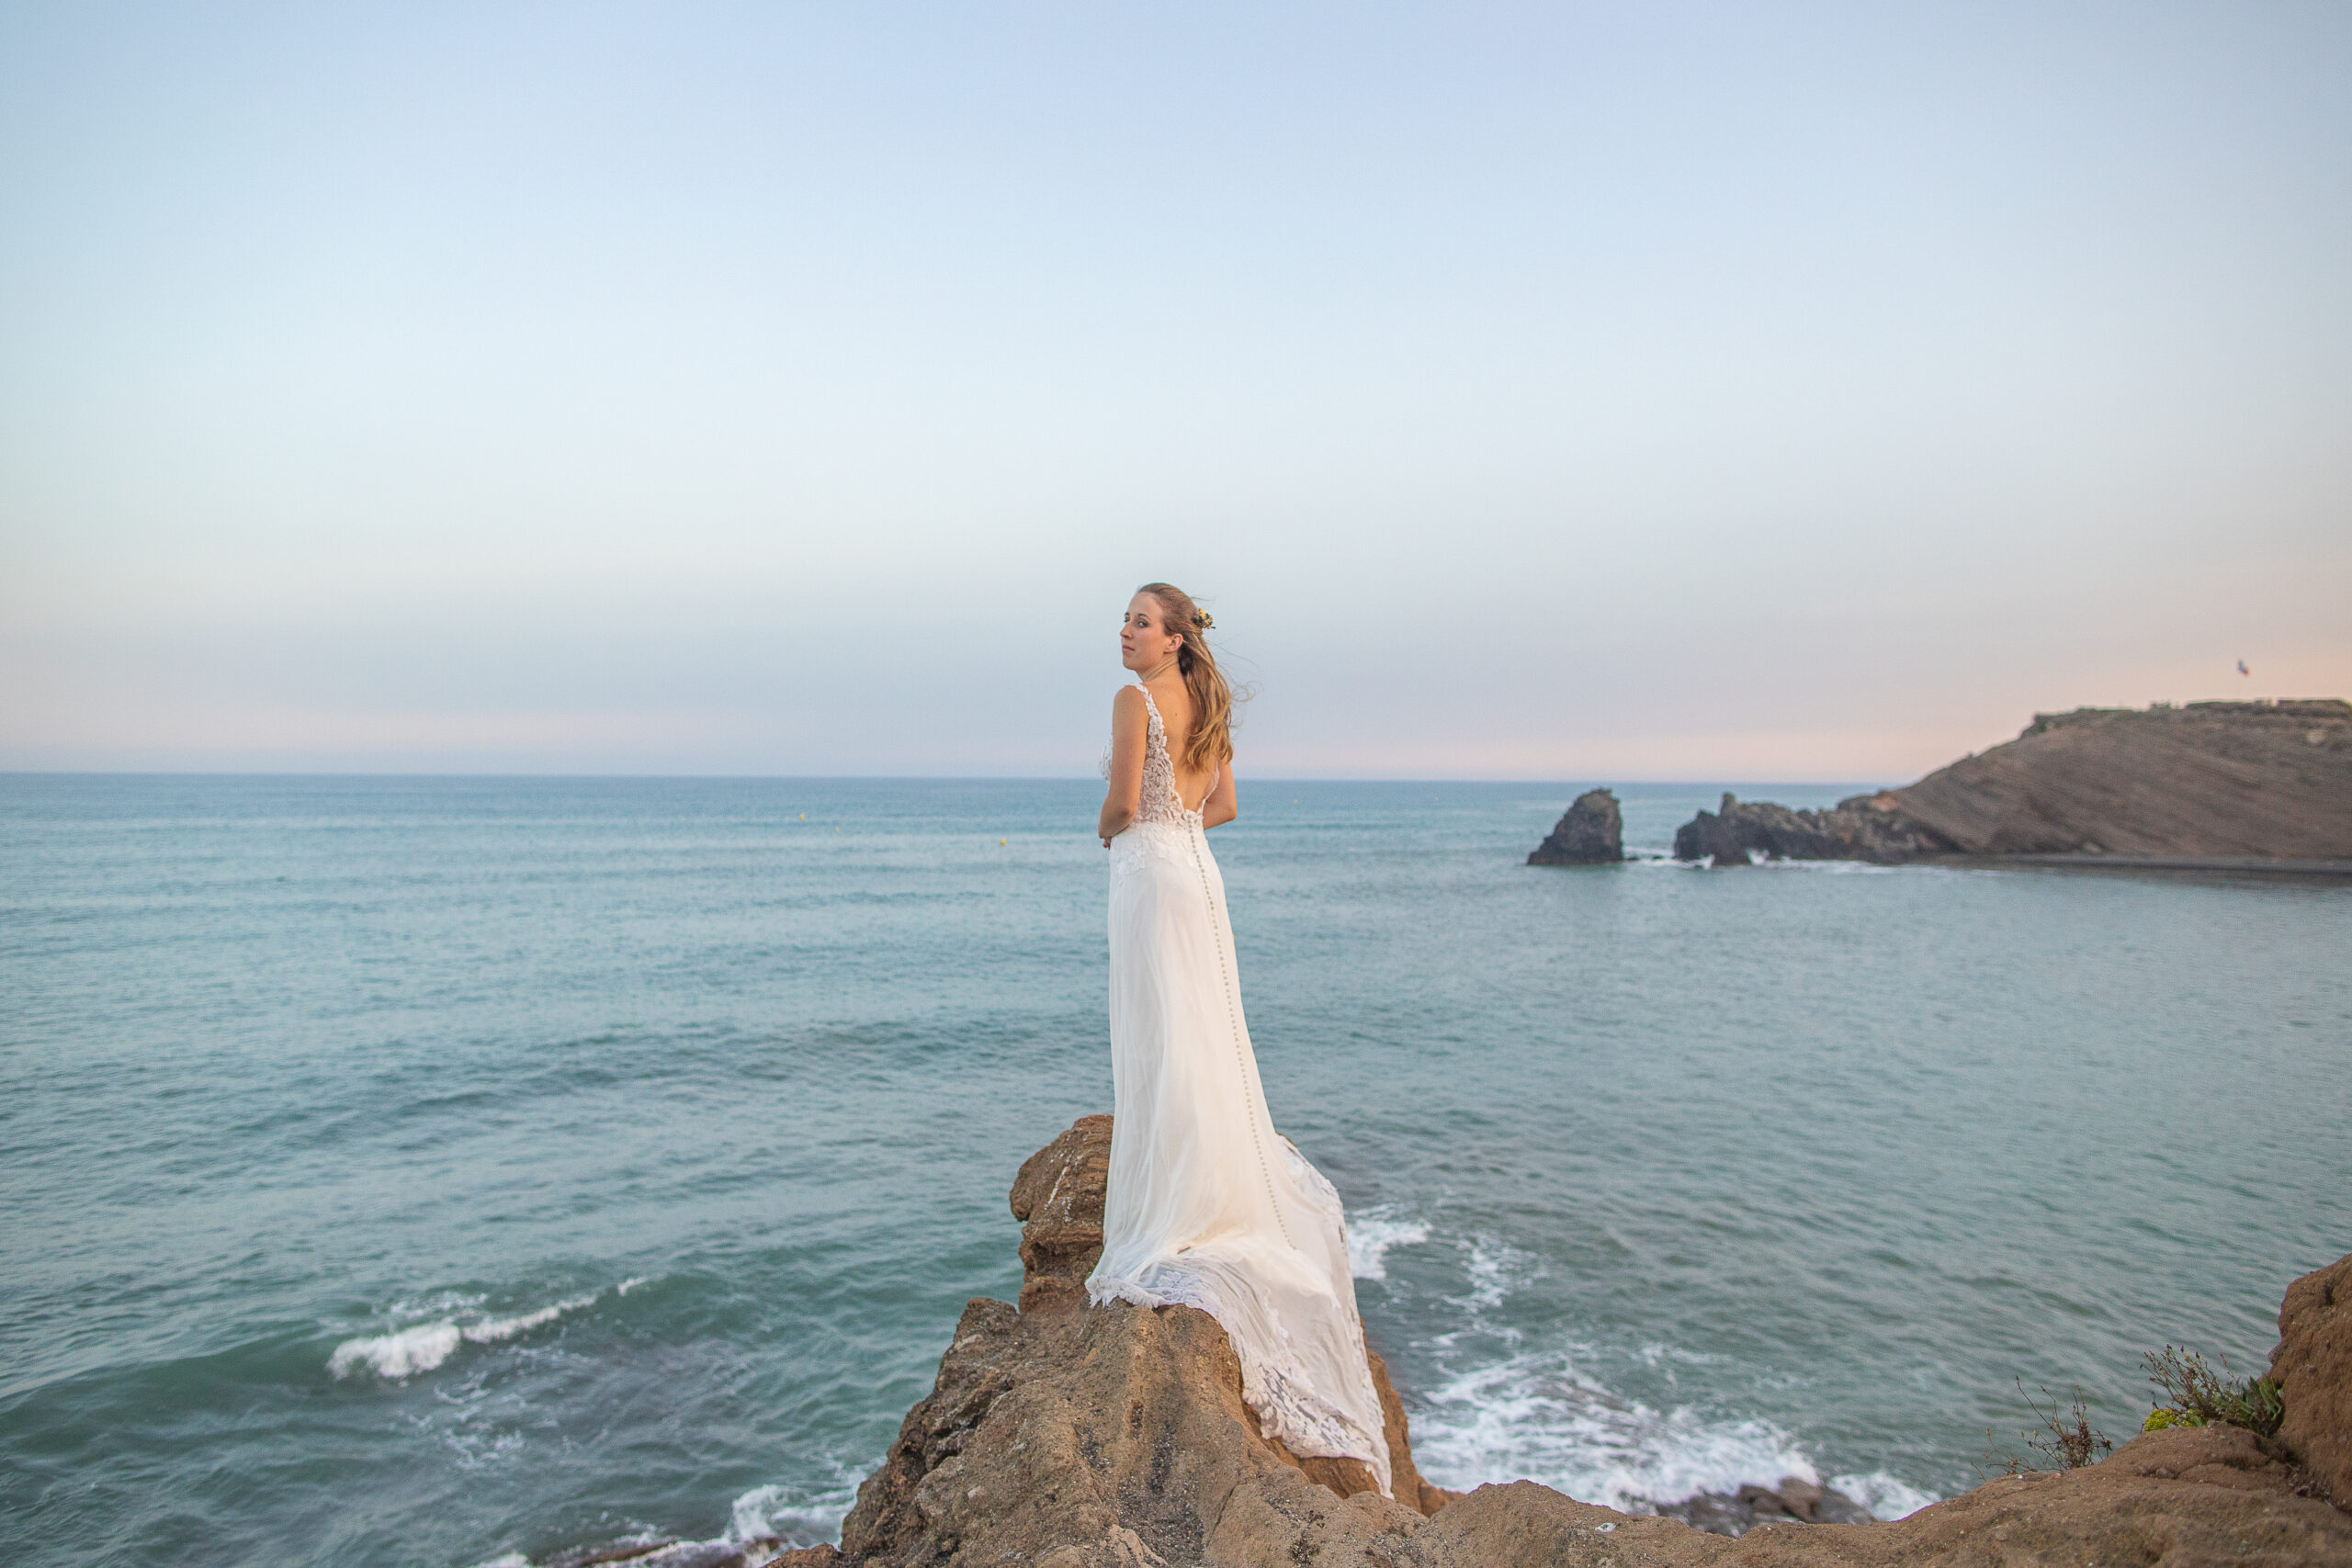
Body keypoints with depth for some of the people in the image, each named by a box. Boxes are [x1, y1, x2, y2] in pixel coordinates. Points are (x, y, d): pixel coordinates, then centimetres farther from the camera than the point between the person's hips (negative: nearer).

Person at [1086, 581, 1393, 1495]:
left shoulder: (1135, 700, -12)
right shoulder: (1206, 704, 12)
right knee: (1203, 1023, 18)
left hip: (1150, 869, -8)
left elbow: (1123, 800, -20)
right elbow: (1221, 804, 16)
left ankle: (1176, 1221, -1)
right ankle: (1226, 1176, 32)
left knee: (1161, 1034, -5)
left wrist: (1110, 830, 0)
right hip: (1195, 864, 9)